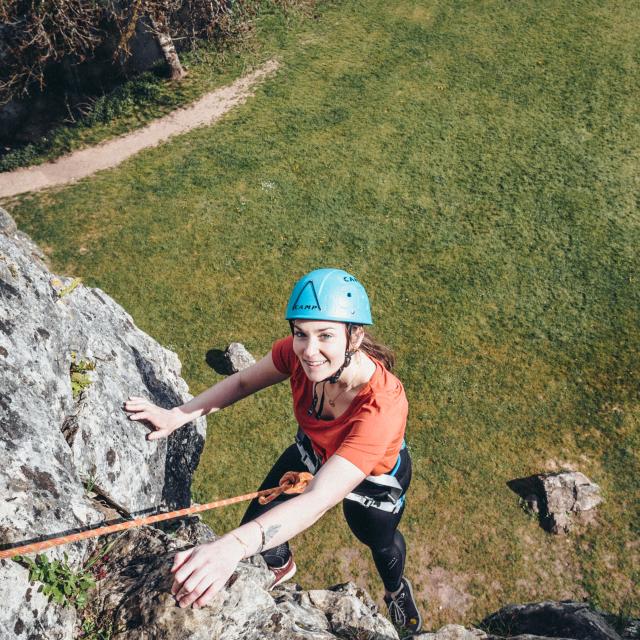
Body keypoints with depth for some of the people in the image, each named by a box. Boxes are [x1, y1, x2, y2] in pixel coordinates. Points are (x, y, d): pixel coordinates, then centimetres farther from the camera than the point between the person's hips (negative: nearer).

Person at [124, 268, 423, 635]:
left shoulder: (382, 406, -47)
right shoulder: (299, 353, -32)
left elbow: (319, 501, -53)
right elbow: (242, 383, -14)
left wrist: (233, 547, -66)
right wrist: (177, 416, -27)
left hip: (376, 478, -3)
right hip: (311, 453, 3)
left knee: (380, 541, 27)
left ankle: (397, 590, 68)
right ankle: (283, 567, 47)